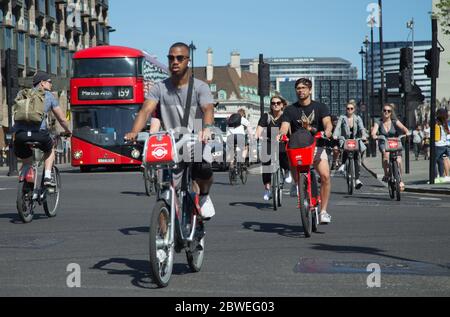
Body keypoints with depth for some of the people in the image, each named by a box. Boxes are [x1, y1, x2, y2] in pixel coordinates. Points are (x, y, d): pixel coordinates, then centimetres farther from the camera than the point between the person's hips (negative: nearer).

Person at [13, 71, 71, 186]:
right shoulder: (48, 95, 15)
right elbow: (61, 119, 19)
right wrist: (67, 131, 37)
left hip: (20, 134, 2)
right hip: (39, 134, -2)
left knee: (26, 162, 26)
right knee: (50, 150, 31)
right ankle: (47, 177, 13)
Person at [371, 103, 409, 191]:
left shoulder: (395, 122, 0)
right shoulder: (379, 123, 0)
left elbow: (403, 128, -15)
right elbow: (373, 132, -16)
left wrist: (407, 133, -37)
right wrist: (374, 136, -39)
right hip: (383, 144, 0)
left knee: (398, 161, -19)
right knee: (386, 154, -35)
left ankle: (400, 181, 0)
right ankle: (386, 174, -18)